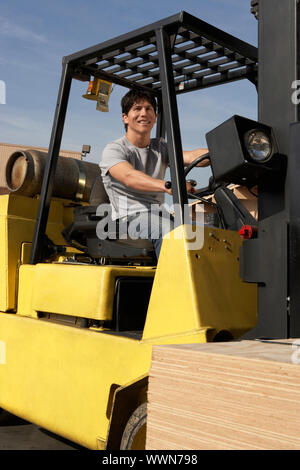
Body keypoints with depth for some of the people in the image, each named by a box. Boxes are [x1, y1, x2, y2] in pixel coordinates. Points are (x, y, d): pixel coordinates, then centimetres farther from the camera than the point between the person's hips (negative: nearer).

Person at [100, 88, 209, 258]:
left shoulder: (161, 147, 21)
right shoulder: (114, 149, 2)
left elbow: (191, 156, 0)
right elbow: (129, 177, -20)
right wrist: (167, 185, -39)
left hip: (159, 215, 6)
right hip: (129, 217, -6)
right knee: (173, 230, -34)